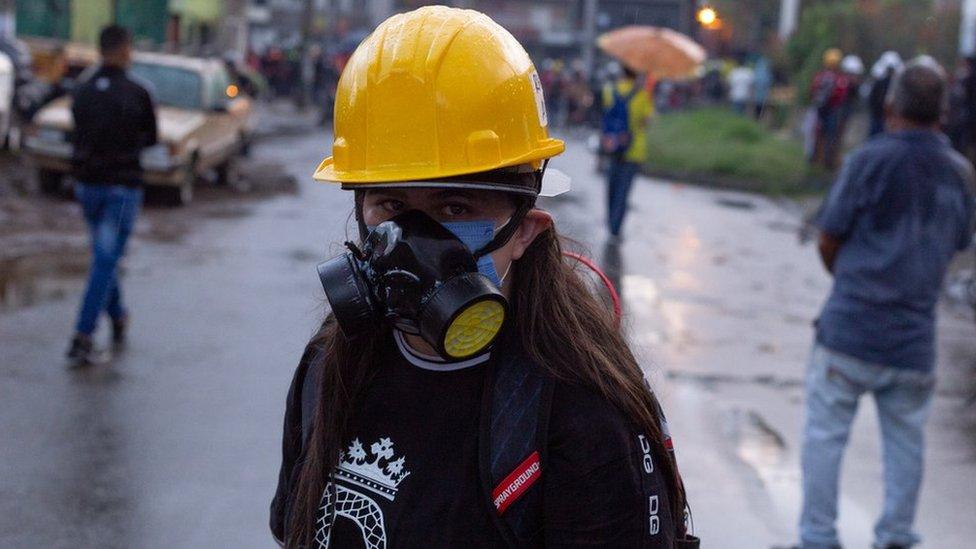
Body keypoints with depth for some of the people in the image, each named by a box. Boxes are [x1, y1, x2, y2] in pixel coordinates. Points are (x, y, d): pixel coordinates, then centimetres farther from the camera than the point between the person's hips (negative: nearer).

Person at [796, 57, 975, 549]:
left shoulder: (872, 159, -12)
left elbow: (829, 239, -5)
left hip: (850, 329, -4)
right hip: (915, 339, 4)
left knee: (825, 435, 6)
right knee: (906, 442, 15)